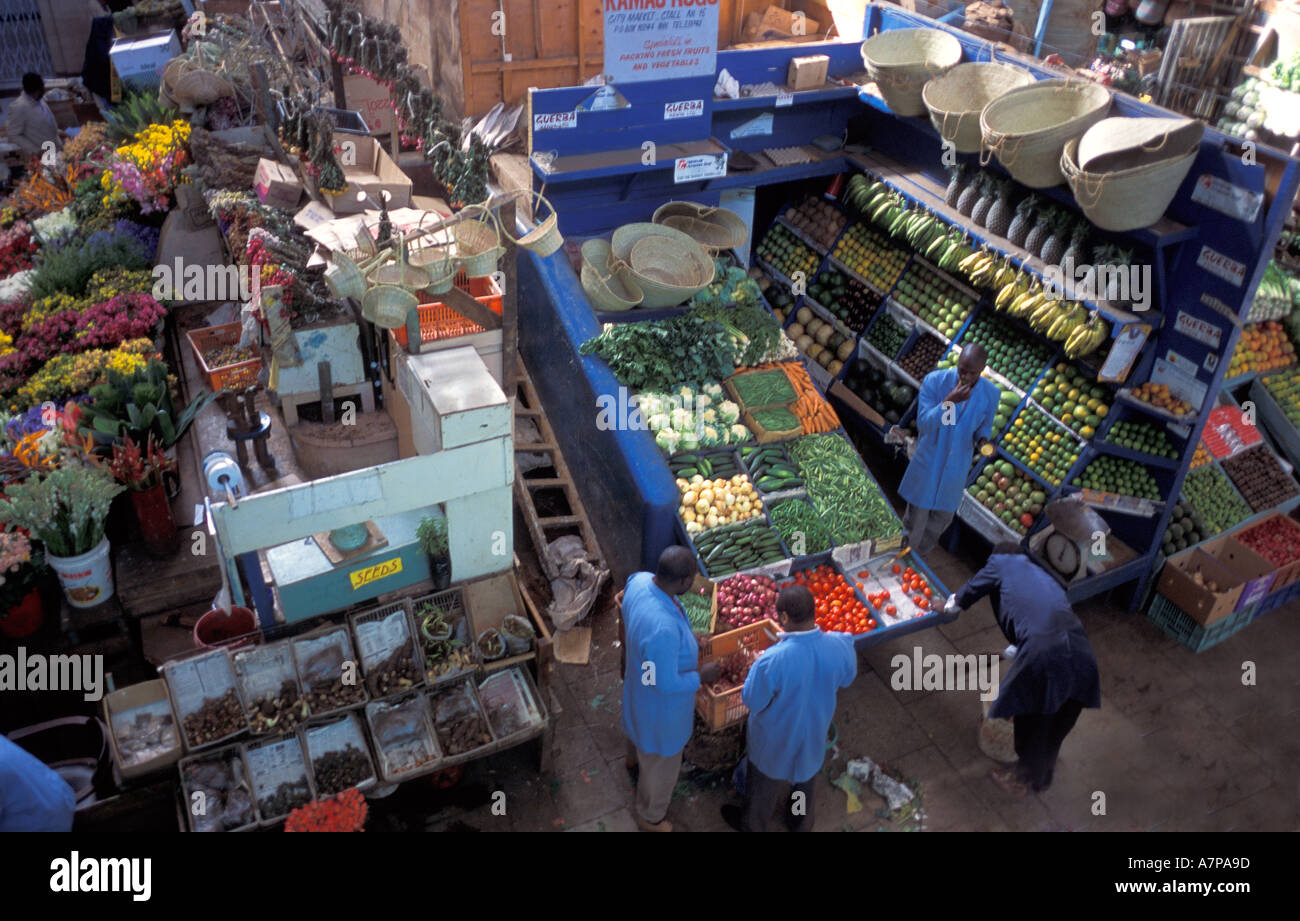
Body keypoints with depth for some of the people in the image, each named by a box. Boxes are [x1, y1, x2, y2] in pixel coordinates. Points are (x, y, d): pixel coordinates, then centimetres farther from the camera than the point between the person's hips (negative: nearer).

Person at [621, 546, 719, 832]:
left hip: (639, 680, 8)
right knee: (660, 763, 23)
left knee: (639, 723, 41)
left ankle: (634, 756, 76)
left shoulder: (639, 580, -23)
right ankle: (650, 817, 52)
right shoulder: (664, 629, -48)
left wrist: (686, 636, 2)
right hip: (661, 702, -8)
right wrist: (702, 675, -17)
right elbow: (666, 684, -33)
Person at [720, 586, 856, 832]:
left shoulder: (772, 661, -40)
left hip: (776, 740, -4)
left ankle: (752, 824, 53)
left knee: (764, 784, 26)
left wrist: (757, 666, -8)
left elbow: (752, 701, -23)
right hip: (815, 733, 4)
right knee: (806, 777, 33)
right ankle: (801, 822, 58)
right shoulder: (840, 646, -25)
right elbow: (847, 678, -3)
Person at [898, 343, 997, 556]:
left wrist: (983, 440, -18)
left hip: (957, 467, 3)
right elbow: (923, 423, -23)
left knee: (943, 516, 18)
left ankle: (919, 554, 42)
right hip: (928, 462, -3)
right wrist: (949, 401, -37)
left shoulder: (991, 393, -11)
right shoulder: (934, 381, -19)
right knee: (917, 513, 12)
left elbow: (985, 426, 5)